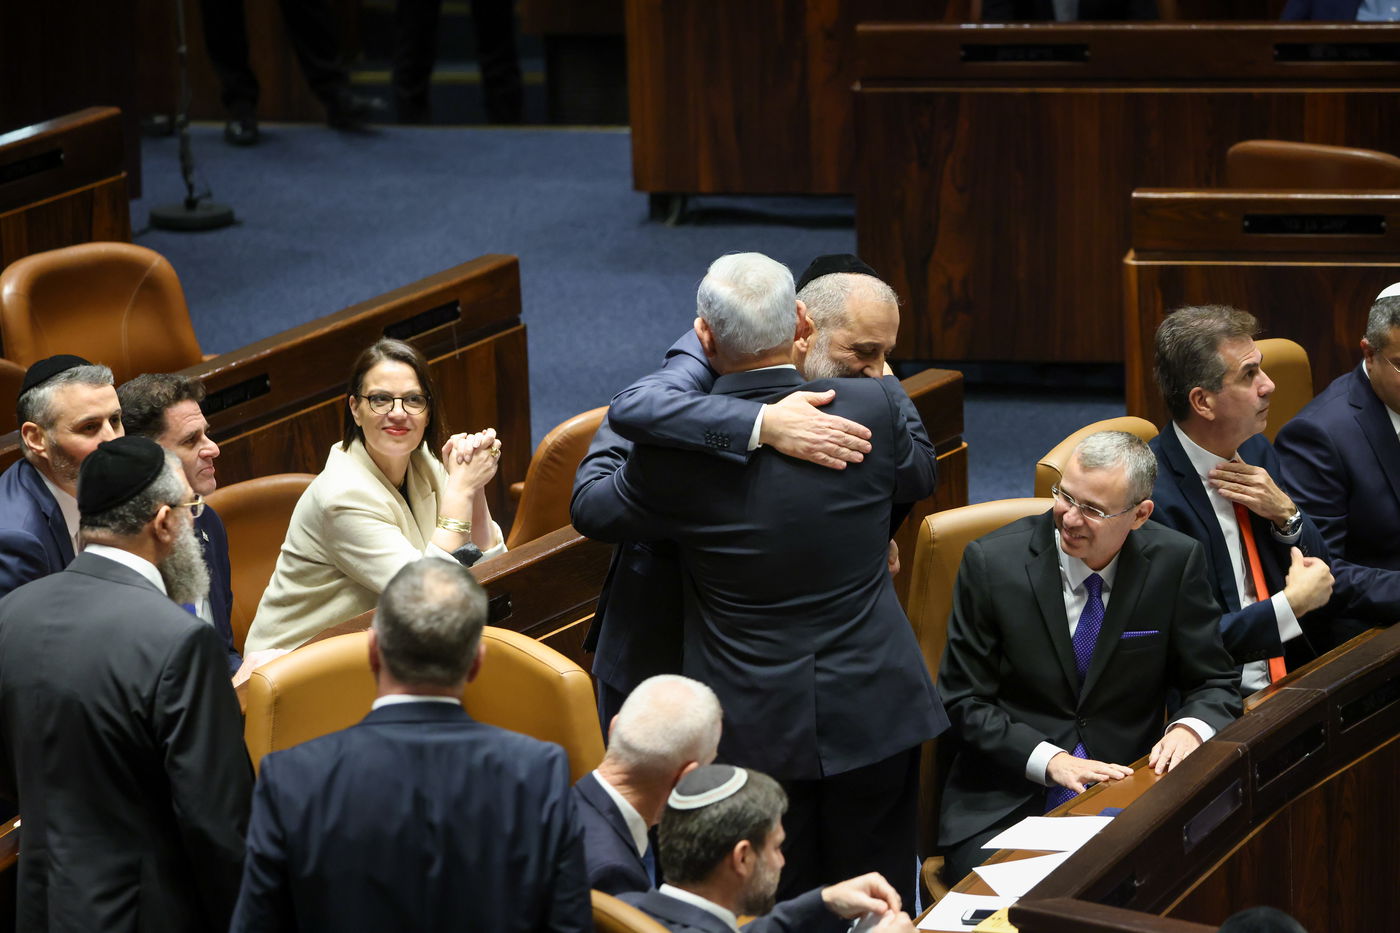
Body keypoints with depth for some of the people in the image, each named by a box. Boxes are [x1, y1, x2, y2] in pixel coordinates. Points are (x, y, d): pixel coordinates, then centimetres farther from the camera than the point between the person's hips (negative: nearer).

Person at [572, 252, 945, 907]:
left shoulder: (674, 447, -17)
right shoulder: (873, 408, -12)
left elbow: (590, 509, 4)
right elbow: (918, 476, 13)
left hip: (754, 730, -2)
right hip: (872, 713, 2)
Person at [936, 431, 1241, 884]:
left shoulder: (1175, 562, -2)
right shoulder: (993, 561, -6)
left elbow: (1214, 685, 7)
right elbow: (965, 702, -2)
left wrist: (1189, 728, -16)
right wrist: (1050, 760, -16)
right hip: (1008, 798, -1)